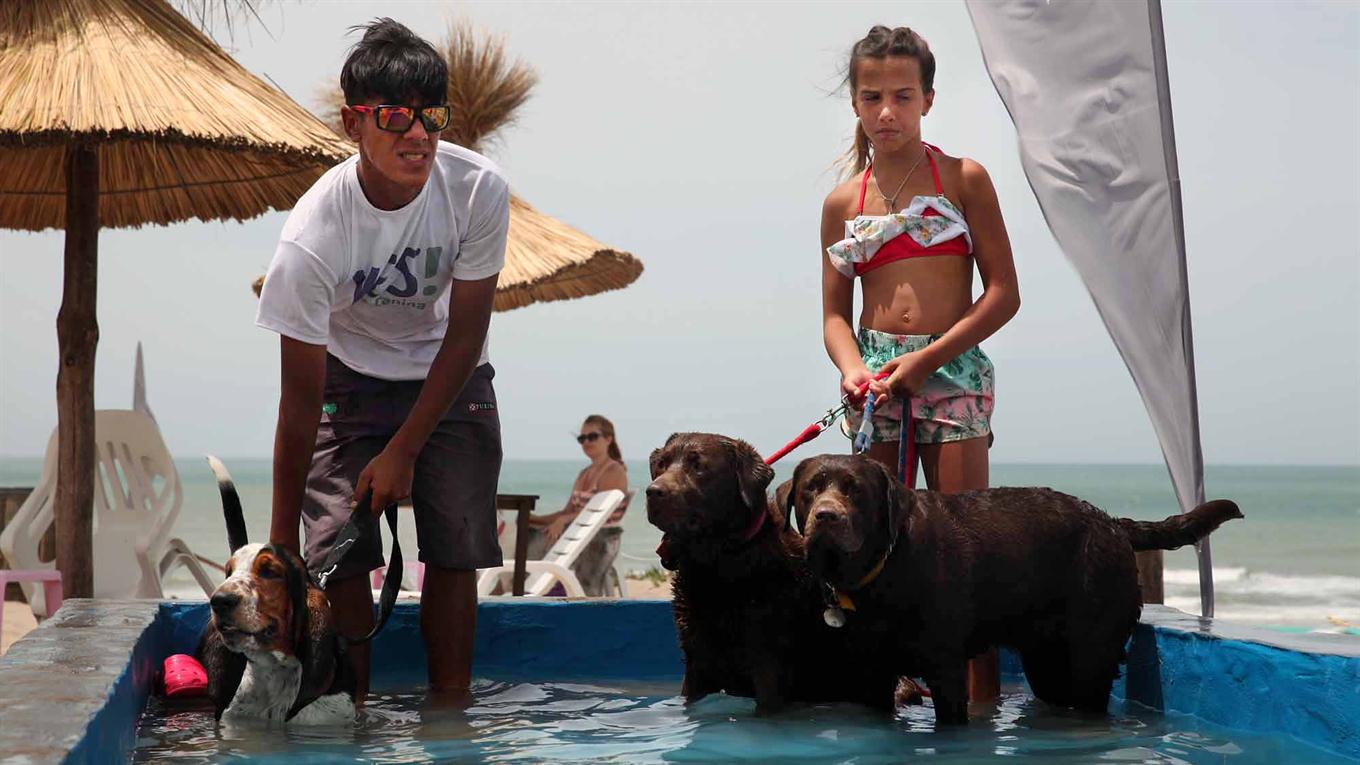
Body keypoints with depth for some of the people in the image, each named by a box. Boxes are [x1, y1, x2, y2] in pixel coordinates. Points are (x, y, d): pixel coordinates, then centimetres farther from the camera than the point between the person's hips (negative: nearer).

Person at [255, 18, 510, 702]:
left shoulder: (479, 189, -26)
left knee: (457, 549, -7)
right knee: (338, 552, -13)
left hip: (449, 378, 2)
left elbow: (465, 334, -14)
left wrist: (404, 450, -14)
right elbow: (300, 396, -24)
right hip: (350, 380, -1)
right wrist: (280, 539, -20)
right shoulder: (312, 235, -30)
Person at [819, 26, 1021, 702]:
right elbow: (834, 313, 10)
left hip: (953, 369, -3)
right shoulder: (842, 203, 11)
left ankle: (981, 703, 0)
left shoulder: (964, 179, 2)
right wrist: (853, 368, -11)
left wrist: (926, 358, -11)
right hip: (877, 379, 3)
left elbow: (1004, 293, -3)